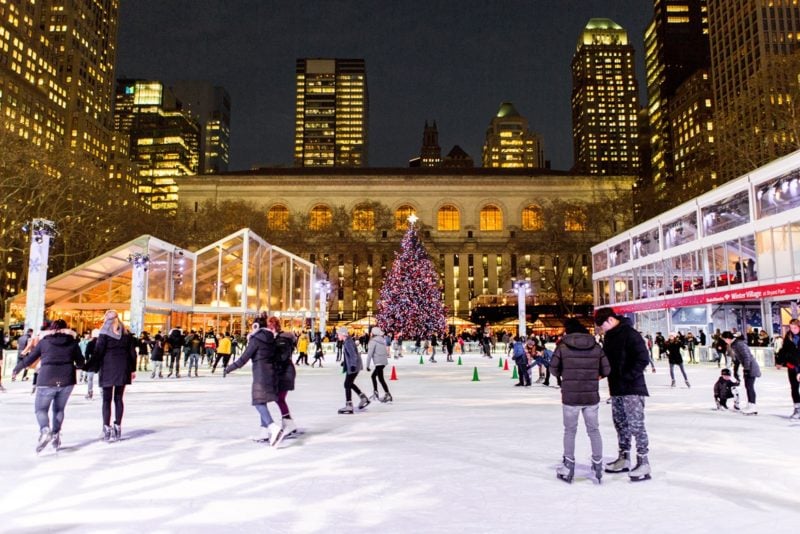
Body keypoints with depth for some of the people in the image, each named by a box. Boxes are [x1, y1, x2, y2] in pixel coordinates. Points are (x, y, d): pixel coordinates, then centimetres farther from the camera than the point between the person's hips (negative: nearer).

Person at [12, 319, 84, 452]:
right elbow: (81, 362, 10)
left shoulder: (44, 341, 6)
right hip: (67, 381, 2)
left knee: (41, 408, 7)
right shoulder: (72, 341, 9)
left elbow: (29, 359, 10)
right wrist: (73, 366, 33)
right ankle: (56, 434, 11)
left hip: (47, 380, -2)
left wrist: (16, 370, 26)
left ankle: (45, 430, -18)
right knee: (59, 408, 18)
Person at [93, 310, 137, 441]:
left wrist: (94, 367, -3)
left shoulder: (104, 333, -3)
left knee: (107, 399, 2)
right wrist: (133, 369, 15)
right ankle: (117, 427, 10)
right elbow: (132, 352, 11)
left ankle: (107, 428, -3)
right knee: (118, 398, 10)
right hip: (123, 368, 4)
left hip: (108, 368, -3)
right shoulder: (126, 333, 10)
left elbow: (98, 351, -8)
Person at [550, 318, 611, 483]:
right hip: (591, 396, 2)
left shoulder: (562, 346, -7)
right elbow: (606, 370, 0)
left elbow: (553, 368, -3)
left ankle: (568, 468, 18)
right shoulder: (596, 346, -1)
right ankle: (597, 467, 21)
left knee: (570, 431, 14)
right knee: (594, 430, 17)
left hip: (570, 396, -1)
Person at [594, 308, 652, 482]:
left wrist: (627, 377, -18)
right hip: (616, 389, 9)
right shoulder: (609, 336, 12)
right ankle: (624, 459, 23)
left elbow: (643, 359, -17)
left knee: (636, 425, -7)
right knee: (621, 424, 14)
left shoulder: (630, 334, -14)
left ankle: (643, 463, -1)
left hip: (632, 388, -9)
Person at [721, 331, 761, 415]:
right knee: (747, 386, 13)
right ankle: (749, 405, 20)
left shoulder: (739, 344, -21)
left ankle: (752, 407, -8)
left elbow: (747, 356, -24)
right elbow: (737, 358, 20)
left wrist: (746, 369, -23)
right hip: (747, 368, 10)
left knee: (750, 386, -10)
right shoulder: (733, 345, 10)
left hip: (751, 367, -10)